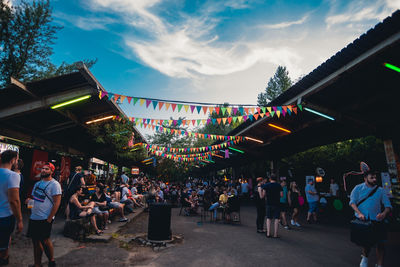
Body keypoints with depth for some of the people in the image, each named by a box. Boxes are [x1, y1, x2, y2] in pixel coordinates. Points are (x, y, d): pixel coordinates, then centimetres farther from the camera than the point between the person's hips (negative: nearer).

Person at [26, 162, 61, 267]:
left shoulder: (54, 184, -11)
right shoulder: (37, 183, 13)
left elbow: (57, 202, -15)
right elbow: (34, 197, 24)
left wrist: (49, 219, -18)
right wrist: (29, 200, -1)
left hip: (45, 219, -7)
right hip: (34, 217, 7)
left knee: (45, 241, -1)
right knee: (36, 241, 13)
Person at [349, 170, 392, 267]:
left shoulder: (380, 190, 4)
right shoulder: (358, 188, 0)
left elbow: (388, 205, 4)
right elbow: (352, 202, -4)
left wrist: (384, 213, -17)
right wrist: (359, 213, -18)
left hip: (376, 220, 1)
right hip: (362, 219, -1)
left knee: (380, 243, 2)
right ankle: (365, 257, 36)